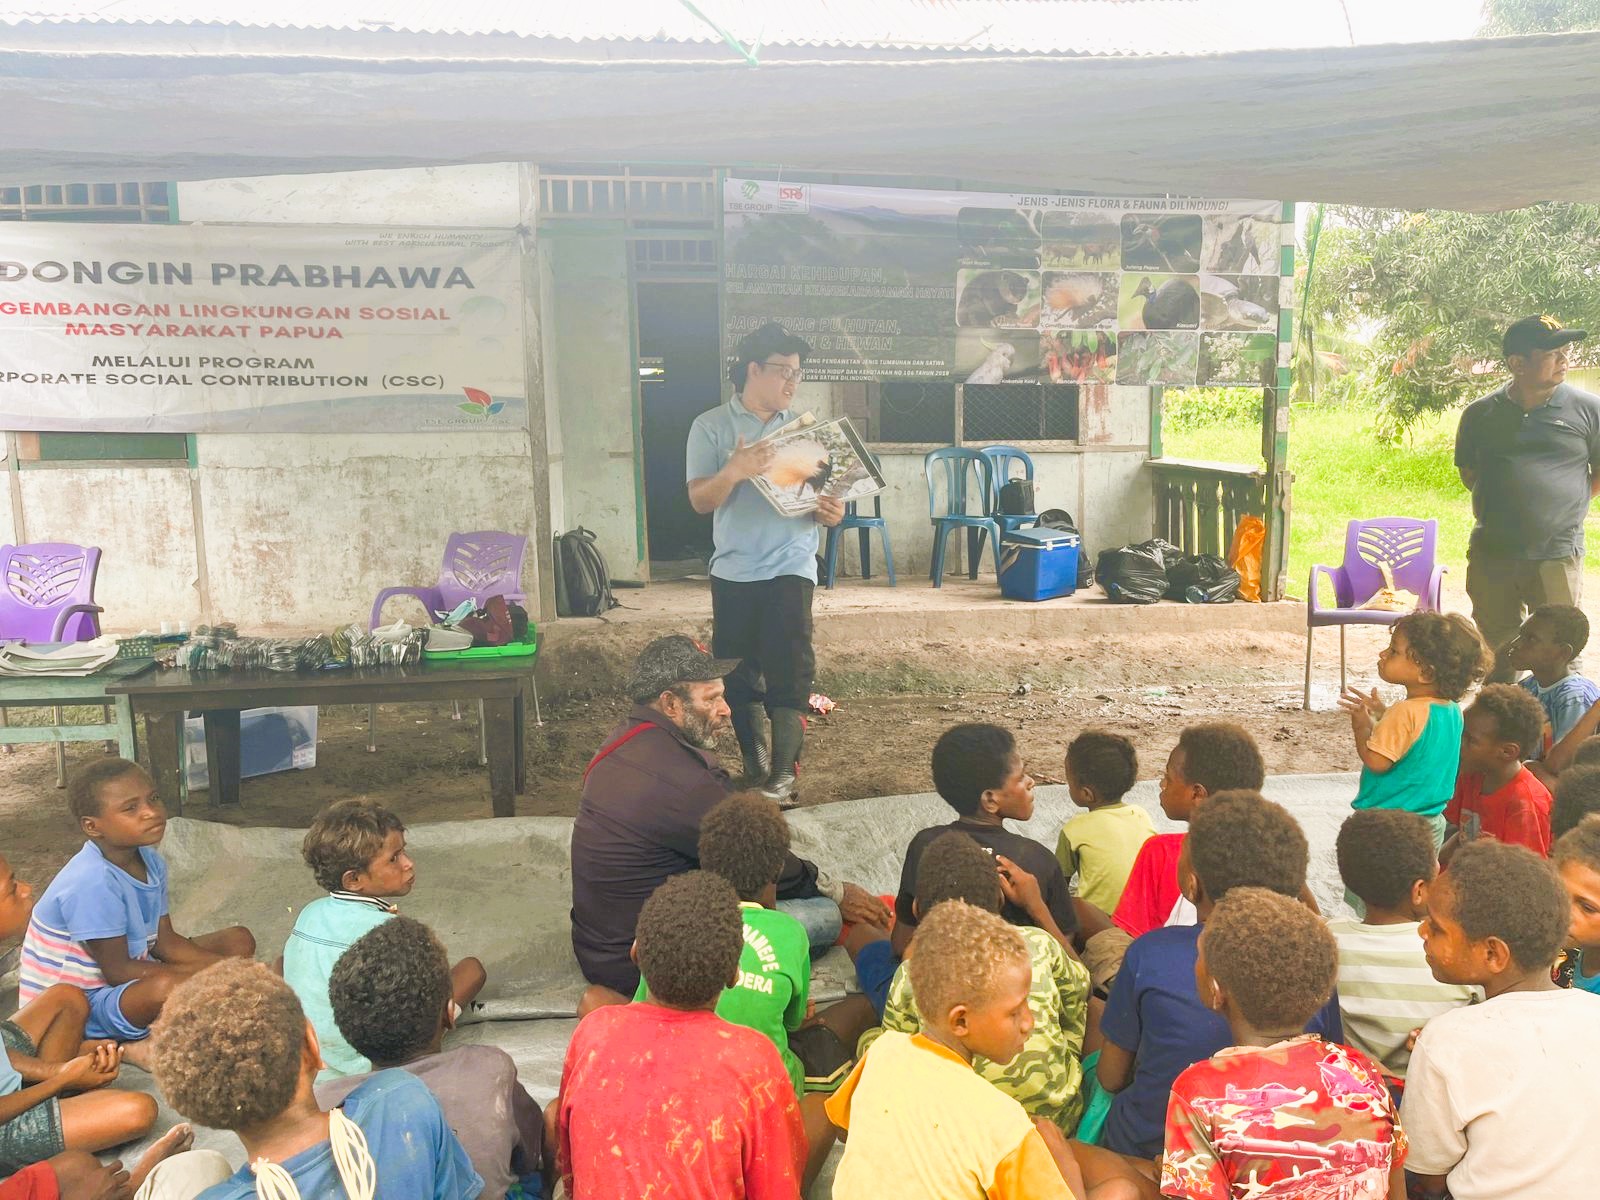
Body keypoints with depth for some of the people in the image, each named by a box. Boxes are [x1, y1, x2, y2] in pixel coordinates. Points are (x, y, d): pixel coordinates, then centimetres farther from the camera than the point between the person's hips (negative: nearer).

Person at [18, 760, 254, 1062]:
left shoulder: (150, 862, -1)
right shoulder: (93, 883, -28)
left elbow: (165, 942, 5)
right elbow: (117, 971, -23)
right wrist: (204, 973, -20)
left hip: (132, 977, 10)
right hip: (74, 1011, -9)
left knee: (238, 940, 8)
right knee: (169, 987, -39)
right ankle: (134, 1045, -5)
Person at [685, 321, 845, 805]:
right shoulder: (711, 426, 1)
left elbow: (824, 493, 11)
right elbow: (699, 500, -7)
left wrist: (830, 511, -13)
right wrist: (734, 472, -26)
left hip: (790, 568, 0)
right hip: (733, 571, 0)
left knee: (789, 673, -8)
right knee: (740, 677, 6)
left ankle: (784, 776, -4)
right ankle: (756, 770, 20)